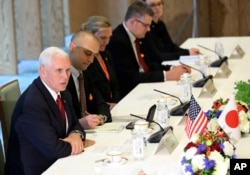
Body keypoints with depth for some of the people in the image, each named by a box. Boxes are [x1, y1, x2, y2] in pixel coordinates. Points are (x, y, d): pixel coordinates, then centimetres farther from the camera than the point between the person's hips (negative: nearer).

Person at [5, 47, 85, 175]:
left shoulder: (63, 94, 3)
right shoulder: (31, 103, -24)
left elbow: (75, 125, 12)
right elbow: (53, 149, -27)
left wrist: (76, 135, -10)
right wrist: (79, 144, -11)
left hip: (57, 164, 8)